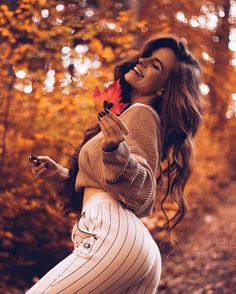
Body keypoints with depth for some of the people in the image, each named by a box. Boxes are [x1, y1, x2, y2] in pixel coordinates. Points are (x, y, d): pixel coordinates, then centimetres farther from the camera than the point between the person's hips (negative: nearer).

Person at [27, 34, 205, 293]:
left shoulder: (141, 113, 0)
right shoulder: (134, 114, 27)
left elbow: (140, 195, -11)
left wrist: (115, 151, -26)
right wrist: (58, 176, 20)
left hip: (113, 234, -10)